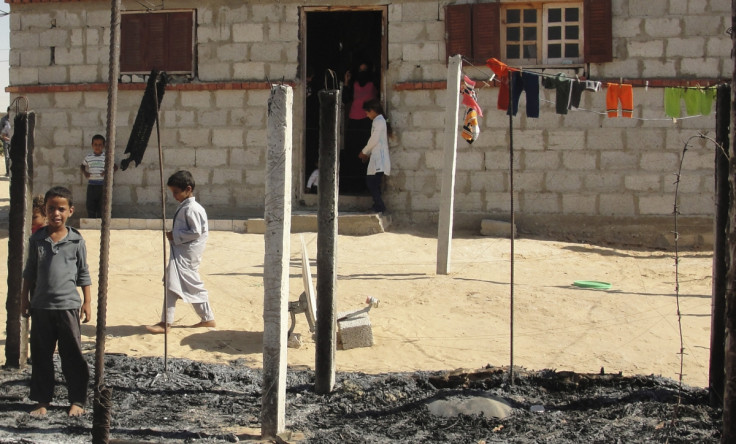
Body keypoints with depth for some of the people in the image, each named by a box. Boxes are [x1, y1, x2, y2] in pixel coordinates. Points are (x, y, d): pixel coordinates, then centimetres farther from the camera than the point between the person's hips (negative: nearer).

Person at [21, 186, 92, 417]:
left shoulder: (76, 240, -1)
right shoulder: (37, 239, 3)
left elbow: (83, 274, 4)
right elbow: (29, 272, 11)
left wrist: (87, 302, 2)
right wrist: (24, 299, 9)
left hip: (68, 305, -2)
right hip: (41, 306, 2)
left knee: (72, 355, 3)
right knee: (41, 356, 9)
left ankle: (77, 400, 13)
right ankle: (42, 400, 20)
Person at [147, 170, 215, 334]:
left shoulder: (191, 209, -16)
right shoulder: (184, 207, 15)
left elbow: (196, 232, -22)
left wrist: (175, 236, -18)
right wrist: (174, 235, 10)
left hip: (185, 253, -11)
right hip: (181, 251, 11)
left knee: (172, 284, -13)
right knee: (194, 285, 16)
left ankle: (166, 322, -14)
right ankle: (208, 318, 24)